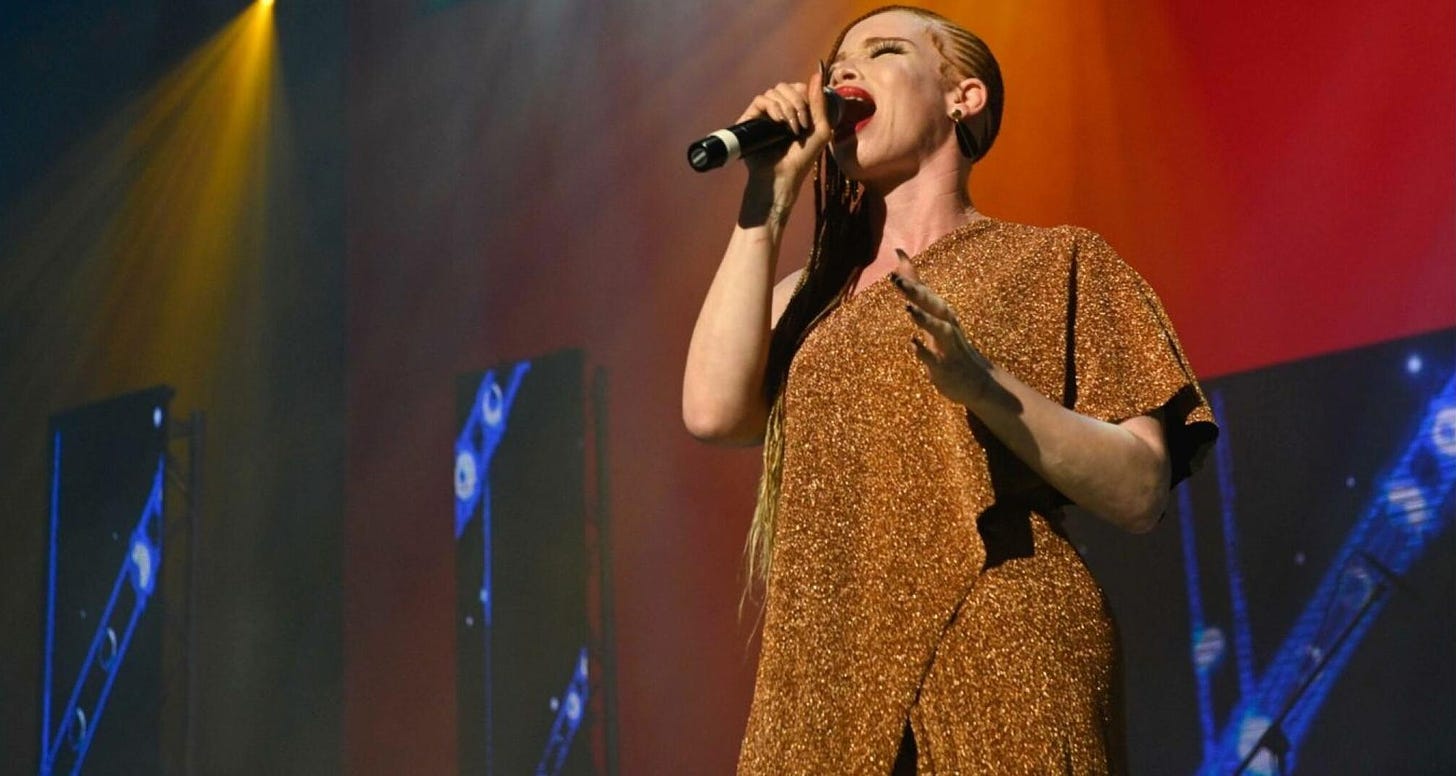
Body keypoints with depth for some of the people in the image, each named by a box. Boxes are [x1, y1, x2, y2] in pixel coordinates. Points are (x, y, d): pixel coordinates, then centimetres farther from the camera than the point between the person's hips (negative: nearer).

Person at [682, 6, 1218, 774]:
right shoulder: (809, 297, 17)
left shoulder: (1056, 262, 6)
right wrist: (769, 197, 3)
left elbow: (1140, 490, -4)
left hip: (1001, 671, -3)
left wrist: (985, 384, -21)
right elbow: (714, 410, -3)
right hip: (825, 690, 4)